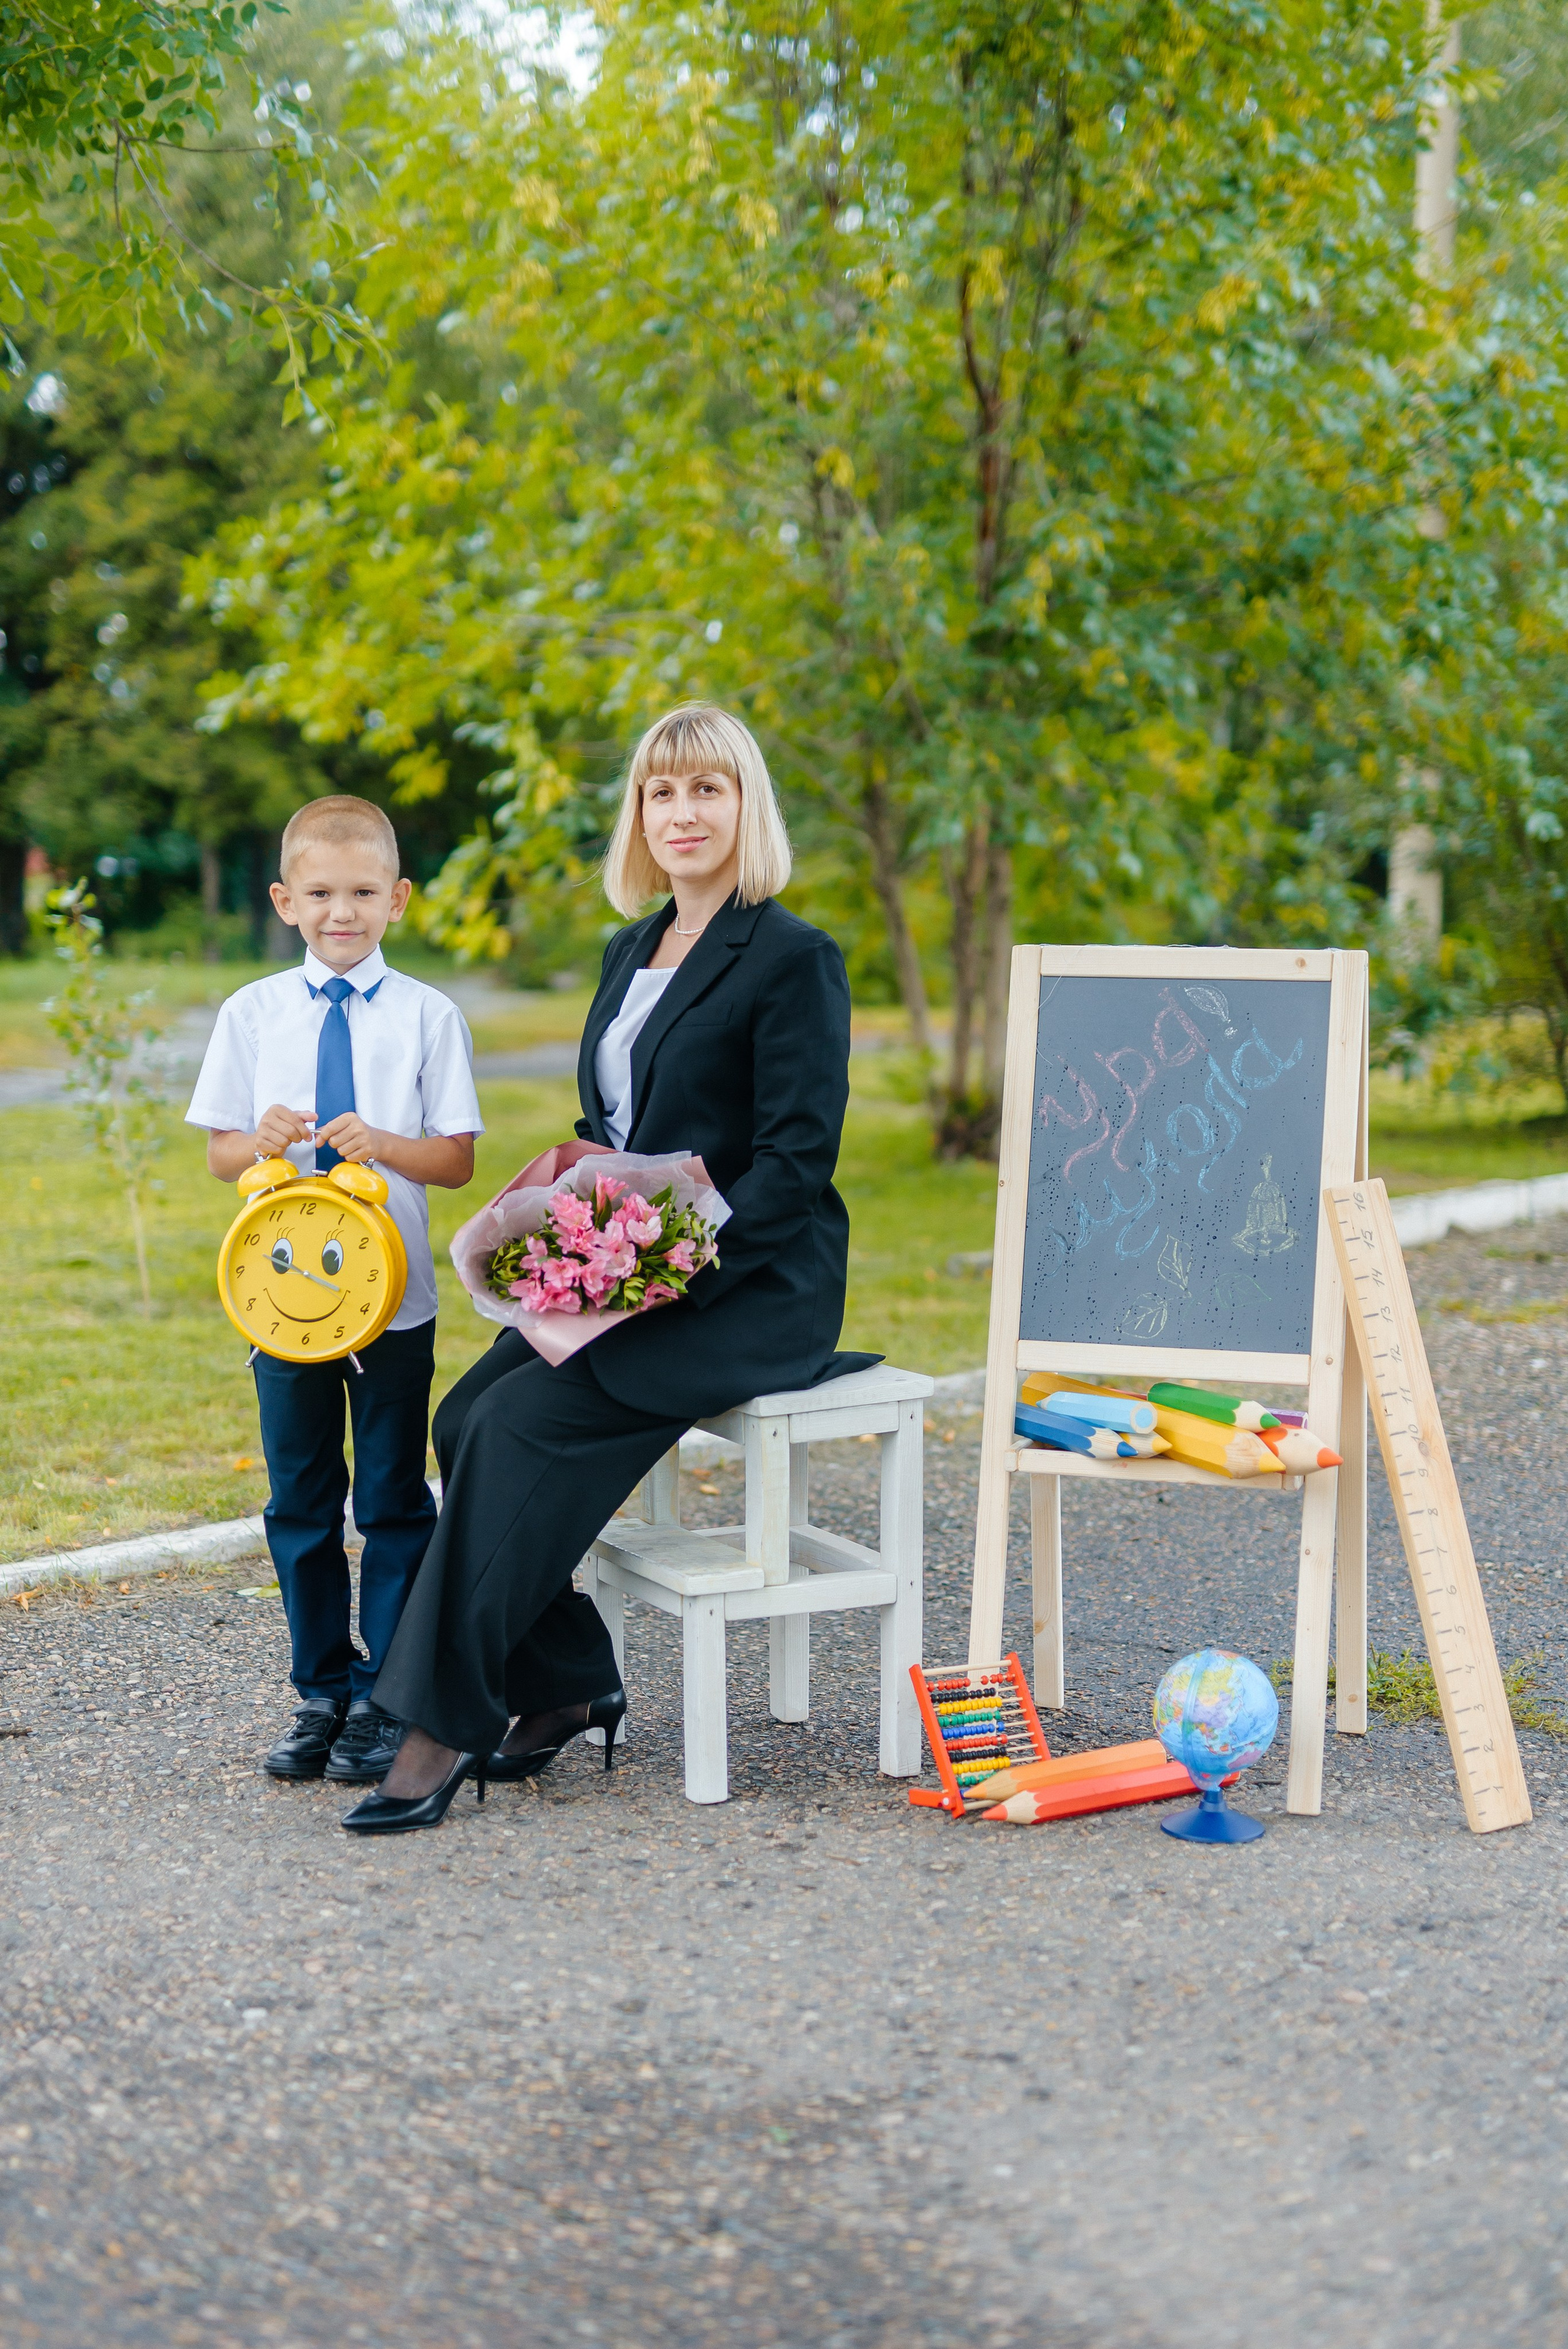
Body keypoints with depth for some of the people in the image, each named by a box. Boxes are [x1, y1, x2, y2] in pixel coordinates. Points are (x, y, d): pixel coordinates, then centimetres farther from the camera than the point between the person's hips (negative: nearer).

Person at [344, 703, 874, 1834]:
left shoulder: (795, 958, -9)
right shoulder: (631, 951, 16)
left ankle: (446, 1724, -16)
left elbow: (796, 1161, -15)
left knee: (524, 1423, -23)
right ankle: (568, 1685, 0)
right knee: (468, 1415, -13)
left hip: (753, 1289, -8)